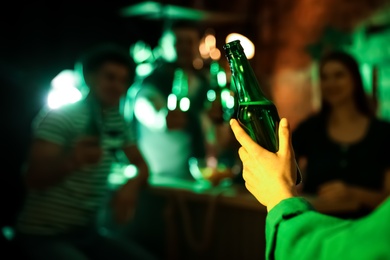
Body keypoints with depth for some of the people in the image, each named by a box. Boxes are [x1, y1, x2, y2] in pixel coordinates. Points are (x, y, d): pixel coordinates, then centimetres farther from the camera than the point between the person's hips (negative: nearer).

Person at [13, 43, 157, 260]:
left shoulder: (117, 121, 7)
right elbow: (34, 178, -22)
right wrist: (71, 161, -43)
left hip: (87, 232, 7)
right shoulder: (59, 116, -13)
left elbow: (142, 165, 11)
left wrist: (132, 185, -14)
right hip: (43, 235, -6)